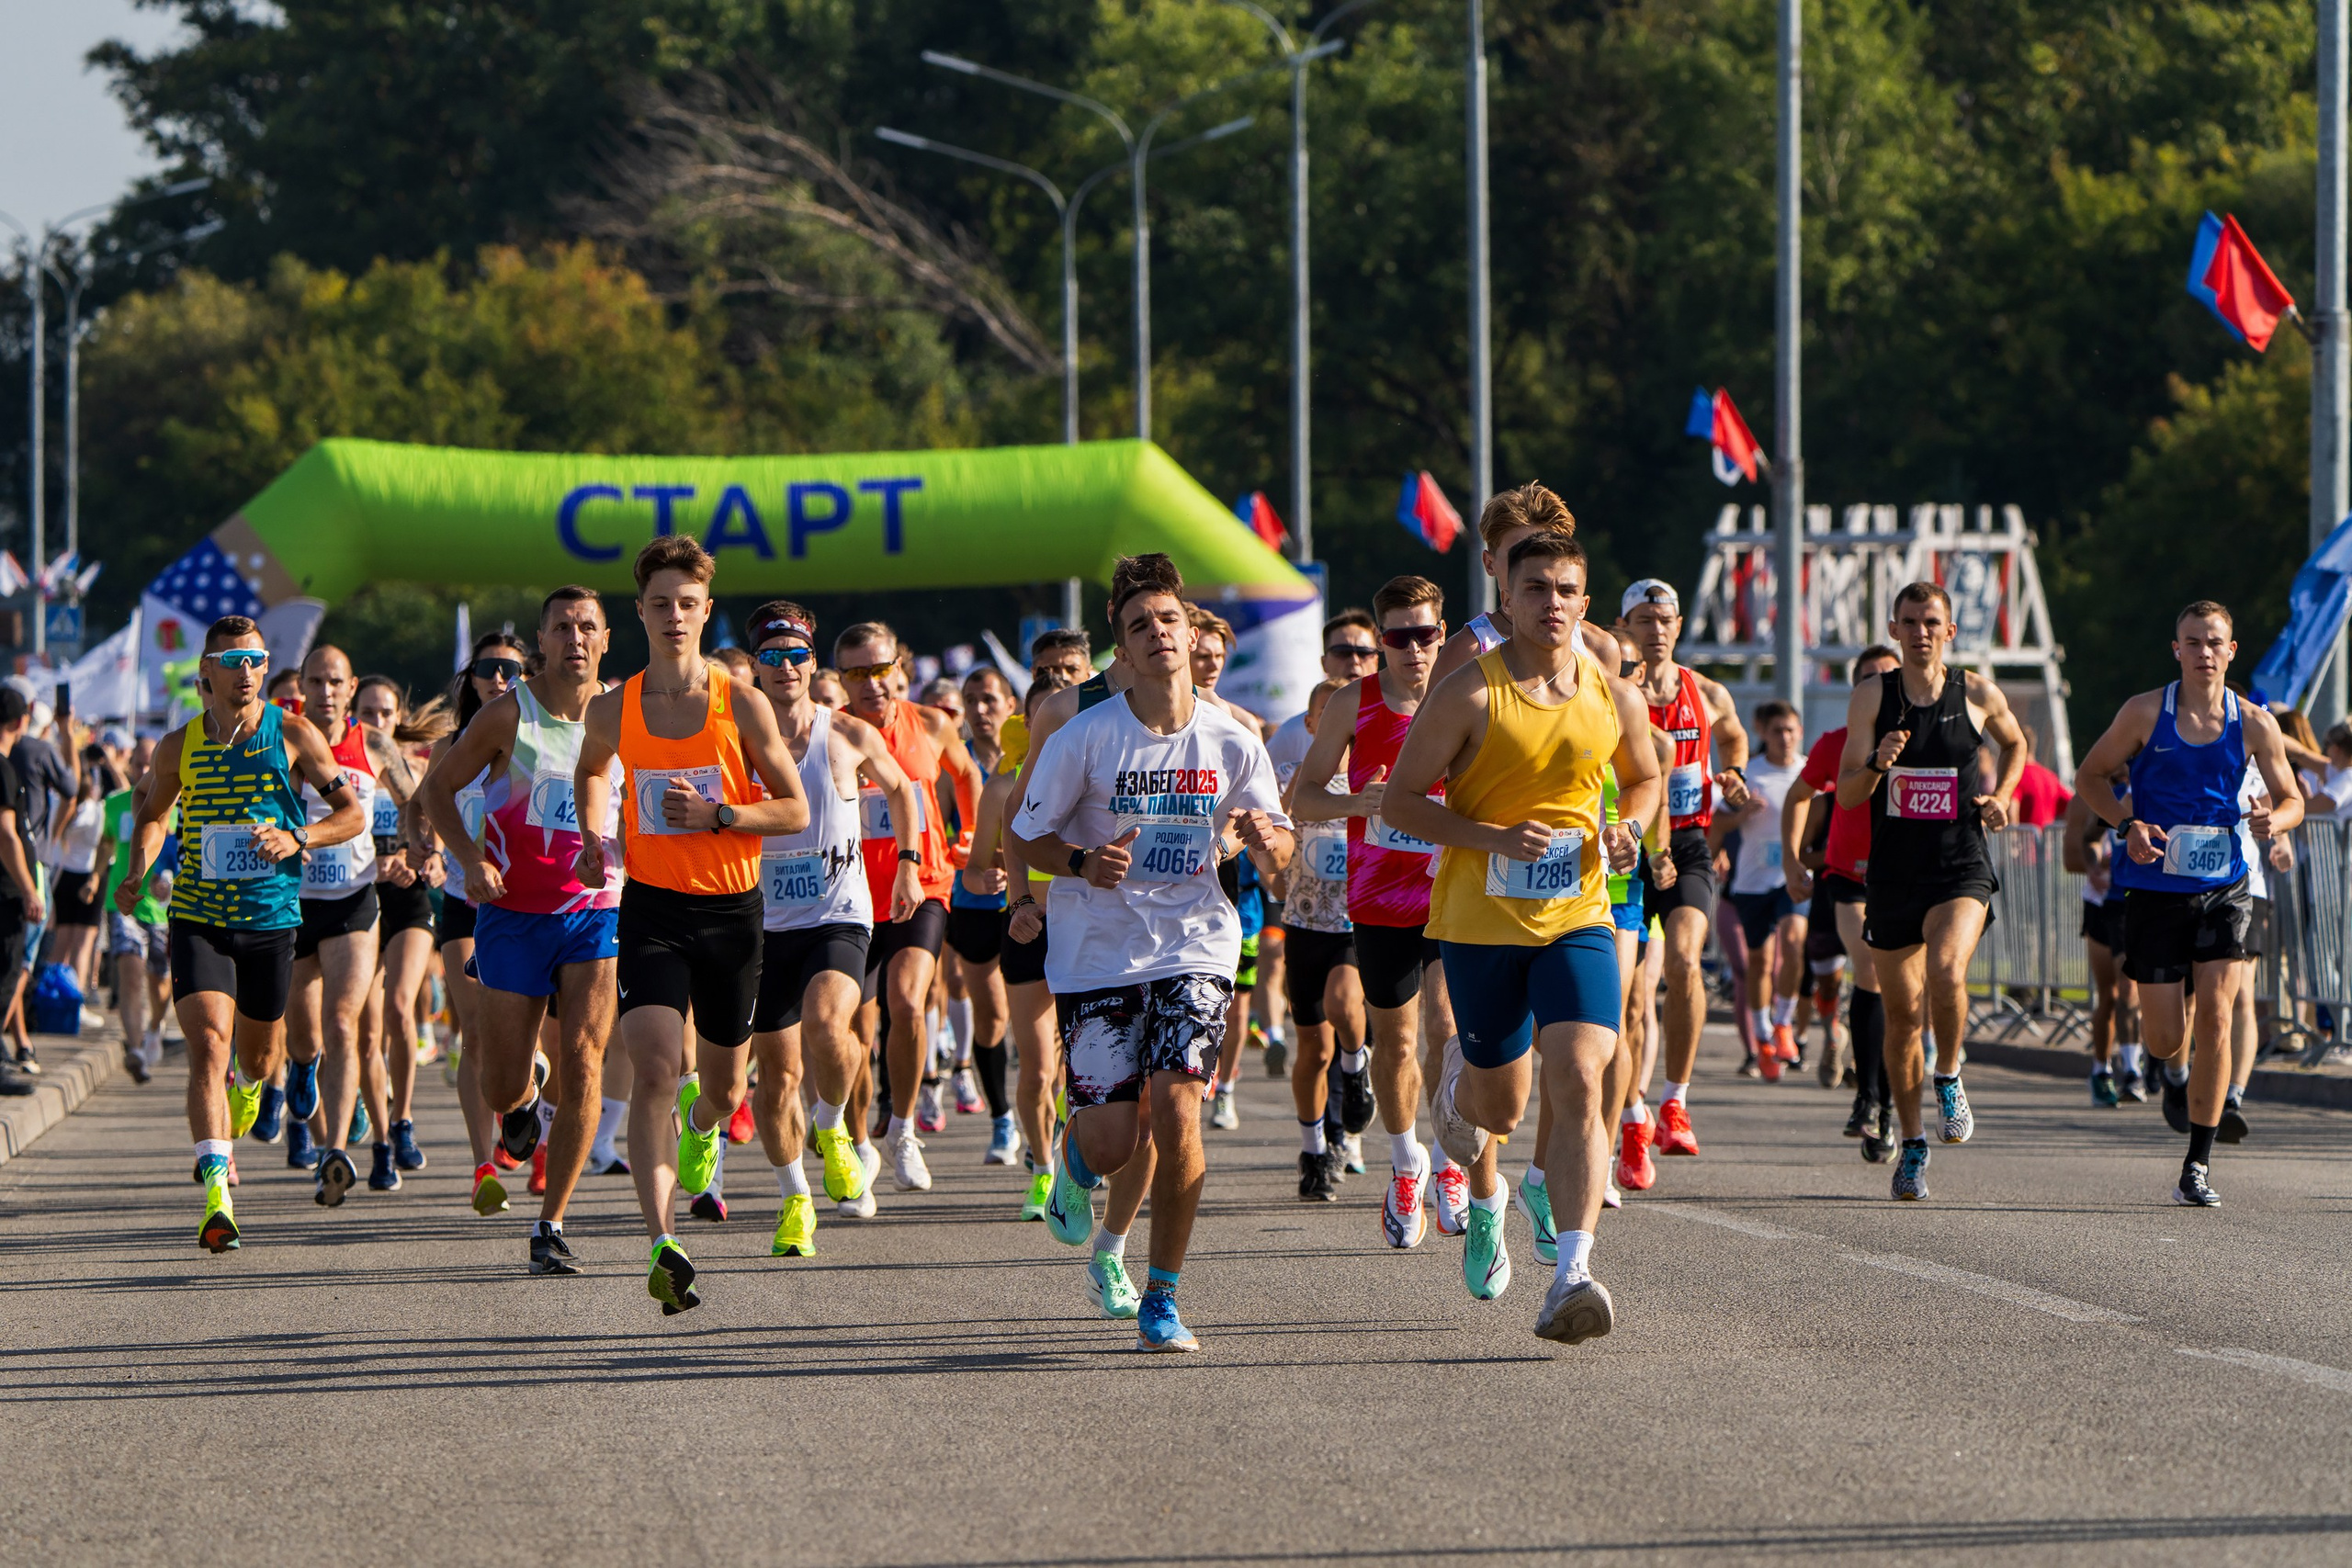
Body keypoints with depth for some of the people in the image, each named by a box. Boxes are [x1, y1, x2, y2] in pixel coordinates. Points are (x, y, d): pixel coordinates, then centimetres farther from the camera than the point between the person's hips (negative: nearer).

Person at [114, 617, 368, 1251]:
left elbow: (353, 813, 1)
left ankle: (239, 1101, 52)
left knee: (259, 1059, 14)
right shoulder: (179, 745, 2)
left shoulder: (293, 736, -2)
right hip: (197, 918, -1)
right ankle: (216, 1193, -28)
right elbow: (153, 814, 20)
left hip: (272, 918, 1)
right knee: (208, 1044, -19)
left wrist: (296, 837, -17)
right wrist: (138, 870, 1)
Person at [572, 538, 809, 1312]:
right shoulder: (613, 710, 0)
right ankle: (662, 1245, -26)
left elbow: (795, 810, -1)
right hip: (651, 906, -1)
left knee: (723, 1086, 14)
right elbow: (590, 771, 24)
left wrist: (717, 815, -16)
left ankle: (700, 1127, 54)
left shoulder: (743, 705, -5)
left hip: (731, 907, 1)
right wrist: (592, 838, 6)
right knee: (653, 1071, -19)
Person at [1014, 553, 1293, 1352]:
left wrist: (1264, 839, -15)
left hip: (1195, 948, 1)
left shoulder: (1232, 741, -1)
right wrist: (1082, 860, -19)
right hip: (1098, 953, -1)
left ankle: (1161, 1300, -3)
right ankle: (1075, 1163, 37)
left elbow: (1278, 847, 9)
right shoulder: (1083, 739, -7)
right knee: (1113, 1142, -5)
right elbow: (1028, 837, 1)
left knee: (1176, 1109, -17)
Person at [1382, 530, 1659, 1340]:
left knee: (1580, 1082, -18)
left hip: (1578, 917, 2)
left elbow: (1643, 778, 23)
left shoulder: (1614, 697, 3)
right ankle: (1458, 1081, 50)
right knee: (1499, 1105, 10)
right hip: (1480, 918, -1)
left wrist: (1630, 827, 0)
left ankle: (1571, 1275, -23)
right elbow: (1400, 800, -7)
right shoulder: (1469, 694, -9)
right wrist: (1495, 837, -20)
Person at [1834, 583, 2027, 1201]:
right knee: (1902, 1012, 7)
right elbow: (1846, 794, -4)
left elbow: (2015, 743, 24)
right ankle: (1912, 1144, 22)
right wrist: (1878, 763, -23)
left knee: (1946, 970, -29)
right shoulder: (1872, 697, 0)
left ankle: (1948, 1079, -3)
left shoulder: (1978, 695, 1)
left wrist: (2000, 796, 8)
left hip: (1961, 870, -1)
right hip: (1892, 872, 1)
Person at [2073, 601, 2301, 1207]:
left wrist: (2274, 818, -15)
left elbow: (2292, 799, 10)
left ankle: (2197, 1167, -7)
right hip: (2156, 890, 0)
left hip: (2224, 890, 0)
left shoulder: (2254, 723, 0)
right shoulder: (2146, 712, -4)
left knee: (2216, 1015, -14)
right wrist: (2127, 824, -12)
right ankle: (2177, 1072, 42)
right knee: (2165, 1037, 1)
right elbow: (2090, 776, 6)